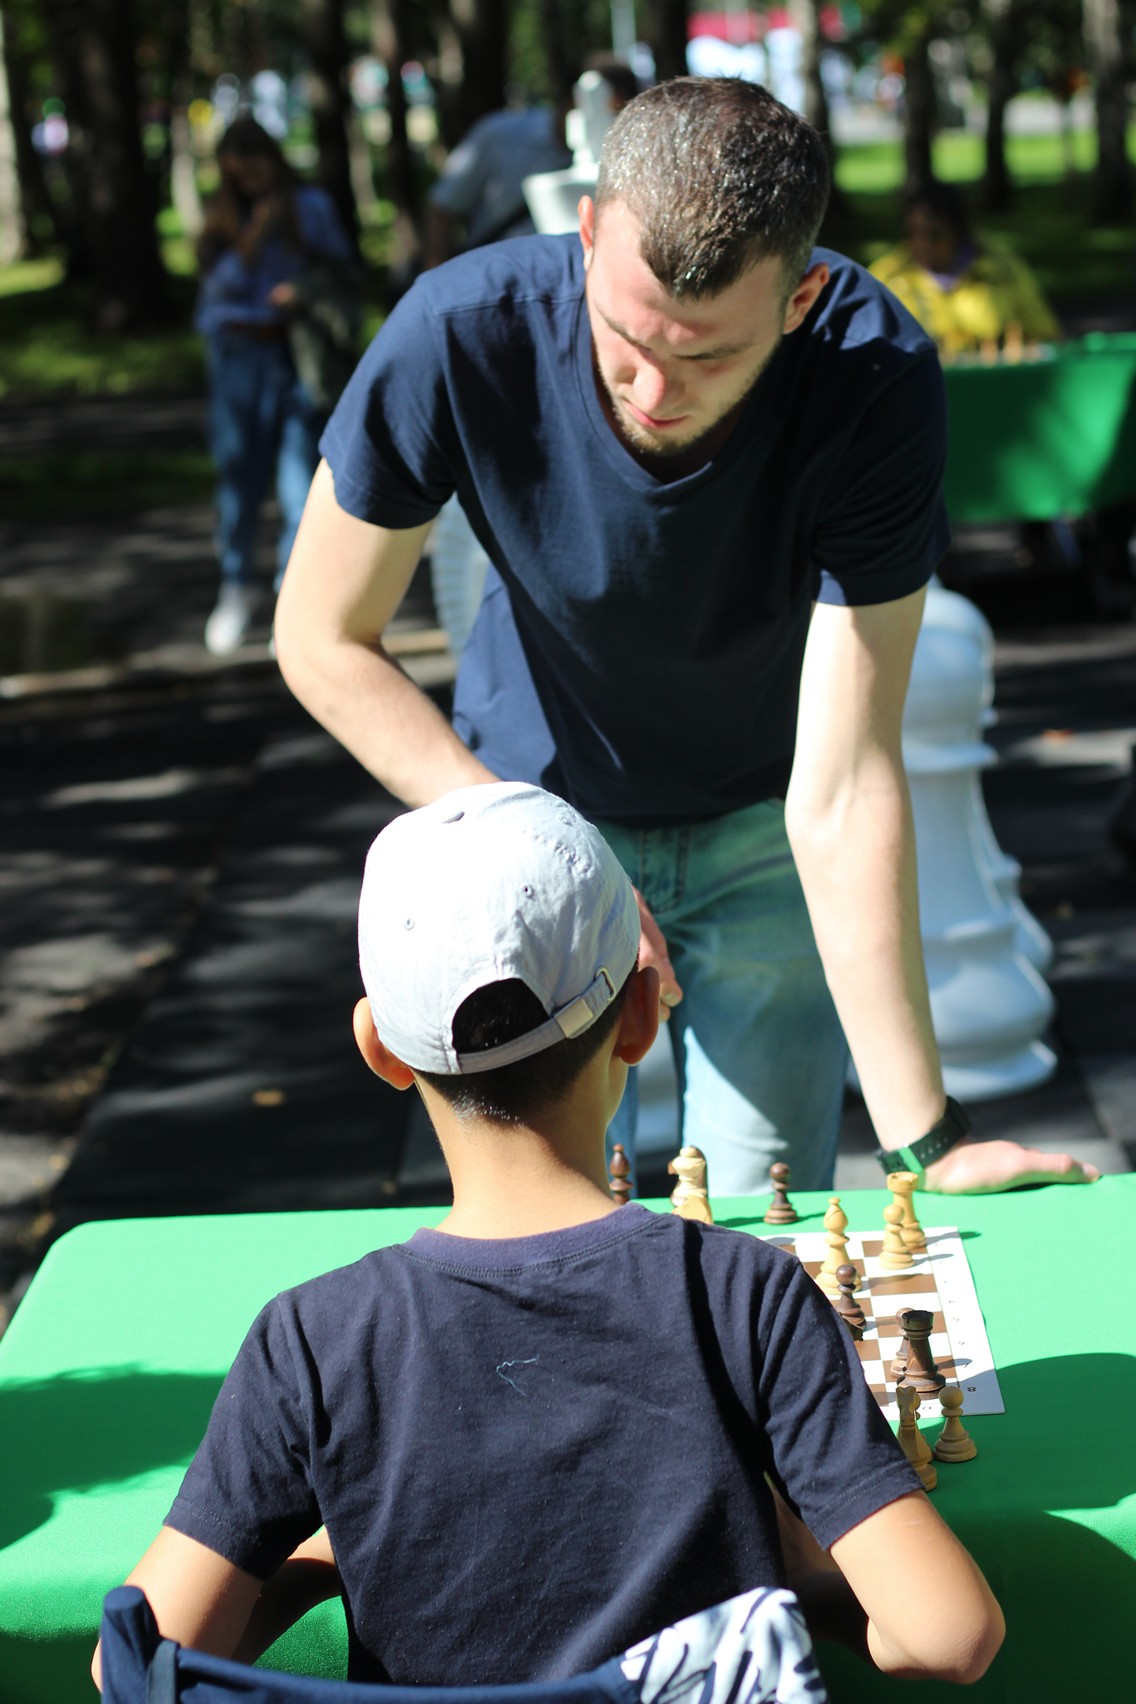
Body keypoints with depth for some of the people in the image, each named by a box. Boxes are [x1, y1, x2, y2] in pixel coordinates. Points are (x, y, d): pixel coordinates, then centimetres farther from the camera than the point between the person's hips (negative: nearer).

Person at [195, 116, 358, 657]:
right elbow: (222, 283, -1)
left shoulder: (312, 207, 5)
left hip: (299, 357, -2)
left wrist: (304, 291, -14)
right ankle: (236, 587, 23)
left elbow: (342, 276, 4)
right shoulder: (223, 217, 10)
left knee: (301, 479, -8)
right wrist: (252, 239, -14)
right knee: (238, 474, 4)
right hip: (239, 353, 2)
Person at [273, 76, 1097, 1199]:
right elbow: (323, 640, -16)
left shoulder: (877, 379, -32)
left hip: (759, 819, 0)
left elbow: (840, 789, -31)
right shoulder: (460, 334, -30)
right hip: (531, 807, 1)